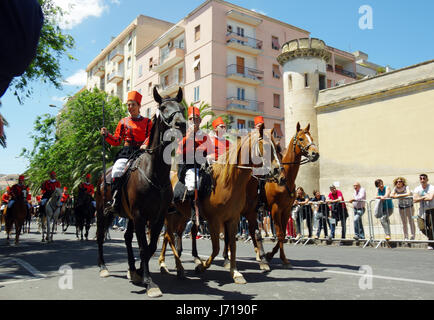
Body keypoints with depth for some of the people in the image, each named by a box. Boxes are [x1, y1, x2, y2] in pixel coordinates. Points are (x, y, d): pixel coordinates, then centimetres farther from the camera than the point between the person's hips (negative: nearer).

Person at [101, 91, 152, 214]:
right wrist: (106, 135, -5)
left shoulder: (147, 122, 12)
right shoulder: (123, 122, 15)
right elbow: (116, 141, 13)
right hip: (126, 153, 0)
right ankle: (115, 203, -21)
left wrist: (145, 145, -18)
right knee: (117, 171, -26)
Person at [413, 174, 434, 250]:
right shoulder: (417, 189, 3)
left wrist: (420, 198, -13)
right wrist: (425, 197, -17)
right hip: (422, 210, 4)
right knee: (422, 228, 7)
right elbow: (415, 200, -12)